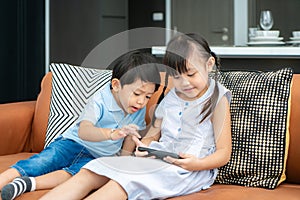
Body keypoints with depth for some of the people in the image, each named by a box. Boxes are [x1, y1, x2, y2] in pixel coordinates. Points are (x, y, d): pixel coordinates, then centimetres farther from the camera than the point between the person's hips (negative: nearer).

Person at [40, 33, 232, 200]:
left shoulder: (217, 100, 1)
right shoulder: (170, 99, 20)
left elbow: (224, 153, -4)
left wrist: (197, 164, -25)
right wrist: (143, 146, -4)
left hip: (191, 169, -7)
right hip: (156, 159, 7)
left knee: (123, 181, -33)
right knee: (89, 174, -15)